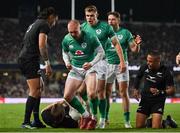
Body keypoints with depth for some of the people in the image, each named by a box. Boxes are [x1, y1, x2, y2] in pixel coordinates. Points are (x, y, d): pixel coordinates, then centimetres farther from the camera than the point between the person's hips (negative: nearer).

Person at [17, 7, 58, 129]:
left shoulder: (35, 24, 24)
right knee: (35, 91, -13)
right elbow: (42, 45, -16)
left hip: (24, 59, 10)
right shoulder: (44, 25, -5)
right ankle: (26, 122, -18)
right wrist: (48, 64, -15)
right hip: (30, 60, -10)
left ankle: (36, 121, 15)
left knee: (40, 87, 16)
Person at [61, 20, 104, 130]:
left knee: (92, 94, -26)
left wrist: (91, 63, -20)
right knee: (67, 96, -8)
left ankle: (94, 118, -3)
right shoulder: (66, 40, -4)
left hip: (89, 68, -4)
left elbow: (101, 52, -7)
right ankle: (85, 115, 12)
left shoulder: (91, 38, -15)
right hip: (75, 69, 4)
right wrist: (67, 62, -6)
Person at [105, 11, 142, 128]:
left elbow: (134, 50, -1)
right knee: (106, 93, 4)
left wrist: (137, 44, -21)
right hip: (108, 65, 2)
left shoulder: (125, 33, 0)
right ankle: (105, 117, 16)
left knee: (124, 93, -6)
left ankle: (127, 120, -3)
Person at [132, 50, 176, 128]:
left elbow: (172, 91, -13)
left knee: (156, 127, -16)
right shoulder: (144, 67, -3)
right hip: (145, 99, 4)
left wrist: (160, 92, -28)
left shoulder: (165, 72, -15)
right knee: (139, 126, -4)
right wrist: (135, 89, 9)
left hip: (158, 101, -3)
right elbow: (138, 77, 20)